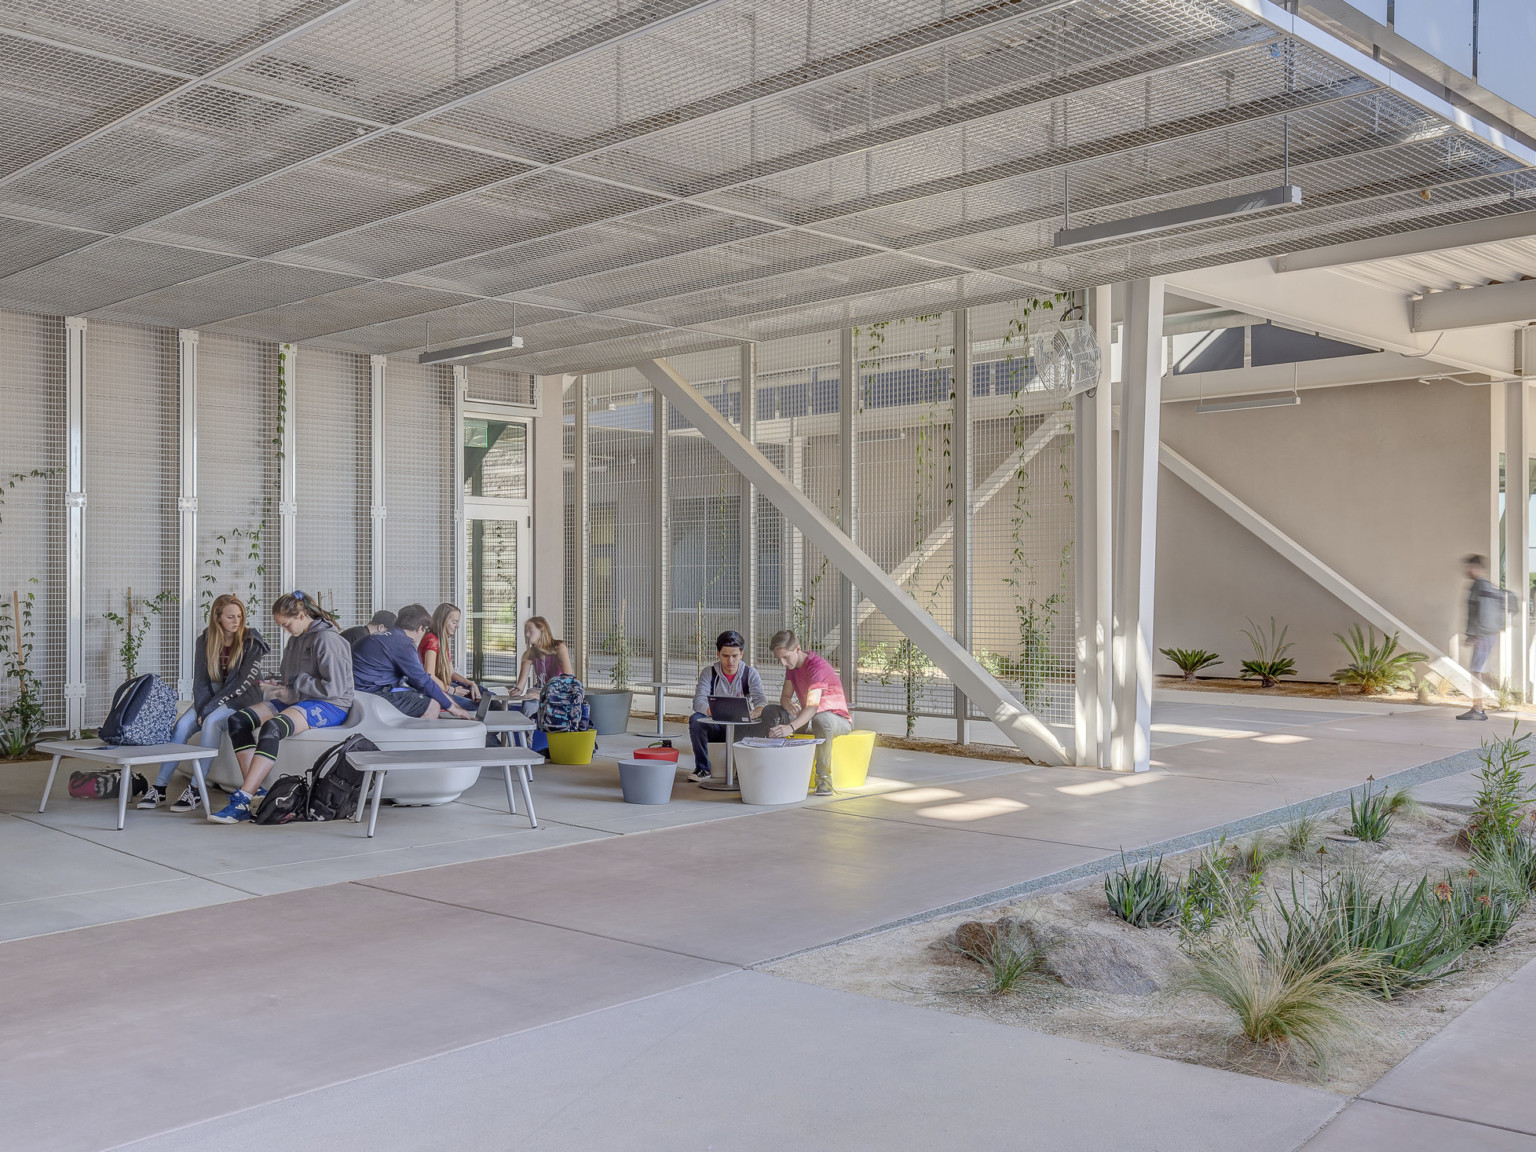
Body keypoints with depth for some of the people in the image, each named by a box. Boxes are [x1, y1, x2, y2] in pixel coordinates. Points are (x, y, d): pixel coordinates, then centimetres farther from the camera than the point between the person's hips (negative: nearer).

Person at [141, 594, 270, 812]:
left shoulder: (251, 643, -10)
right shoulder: (205, 641, 3)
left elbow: (242, 682, -16)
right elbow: (200, 681, 1)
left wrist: (208, 711, -20)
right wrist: (201, 710, -16)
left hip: (242, 700, -4)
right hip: (212, 697, 4)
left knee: (212, 722, -32)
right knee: (183, 724, -22)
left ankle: (195, 789, -31)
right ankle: (160, 787, -21)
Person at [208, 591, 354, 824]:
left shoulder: (326, 639, -12)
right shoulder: (297, 638, 16)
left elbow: (334, 687, -19)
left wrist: (293, 691, -13)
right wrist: (277, 684, 5)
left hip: (330, 706, -10)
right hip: (298, 701, 10)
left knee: (272, 727, -34)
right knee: (238, 720, -7)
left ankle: (241, 801, -35)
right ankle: (255, 790, -17)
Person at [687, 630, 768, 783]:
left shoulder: (750, 673, 0)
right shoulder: (709, 673, -2)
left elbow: (761, 699, -12)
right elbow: (698, 701, -16)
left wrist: (758, 711, -38)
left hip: (741, 727, 0)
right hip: (716, 726, 0)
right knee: (695, 719, -30)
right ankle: (702, 768, -17)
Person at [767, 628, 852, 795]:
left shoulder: (818, 667, -26)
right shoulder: (792, 664, 1)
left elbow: (813, 706, -40)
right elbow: (785, 697, 5)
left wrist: (791, 727, -56)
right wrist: (789, 709, -20)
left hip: (839, 719, -8)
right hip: (808, 718, 8)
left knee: (821, 719, -42)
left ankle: (824, 777, -32)